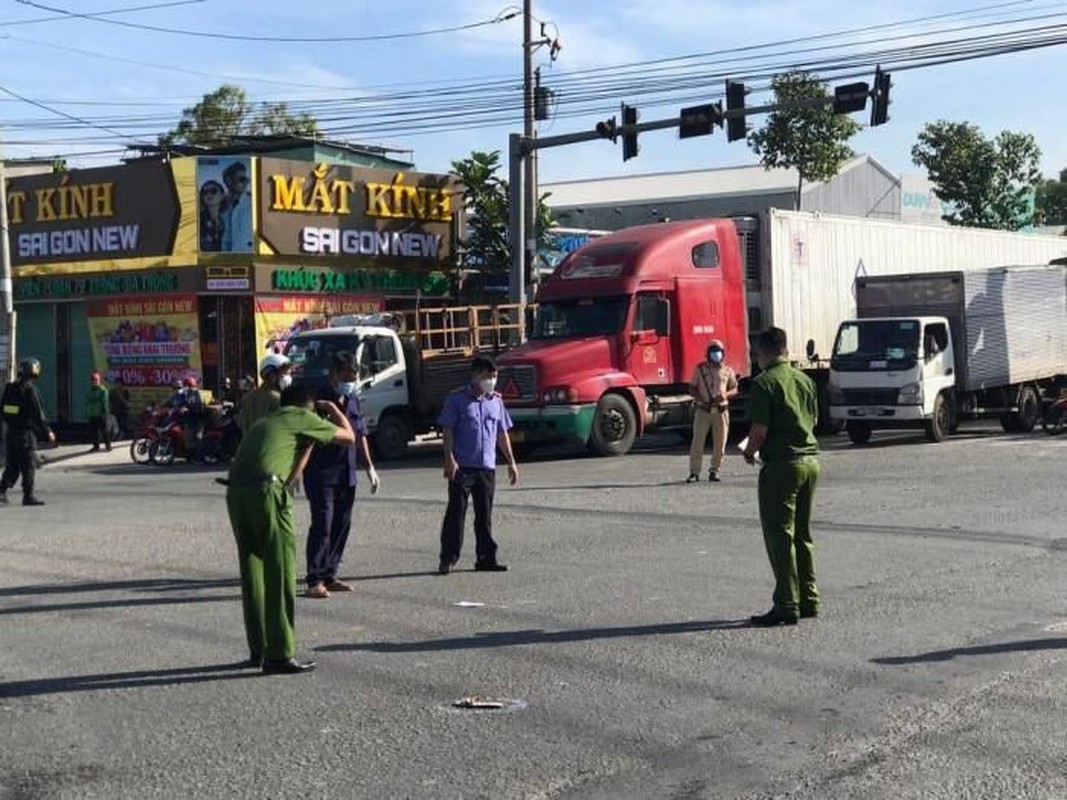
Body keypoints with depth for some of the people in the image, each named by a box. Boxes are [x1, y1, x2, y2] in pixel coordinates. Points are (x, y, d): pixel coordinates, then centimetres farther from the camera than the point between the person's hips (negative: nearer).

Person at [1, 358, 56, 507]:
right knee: (29, 464, 0)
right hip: (26, 432, -7)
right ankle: (28, 495, 1)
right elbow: (37, 412, -17)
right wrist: (47, 431, -11)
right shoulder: (29, 389, -15)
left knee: (12, 463, 15)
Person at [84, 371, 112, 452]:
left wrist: (105, 412, -16)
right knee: (94, 431, 8)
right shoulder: (90, 390, 17)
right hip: (92, 415, 7)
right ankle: (96, 446, 15)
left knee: (104, 430, -4)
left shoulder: (102, 390, -6)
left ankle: (108, 445, 3)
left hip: (100, 414, -7)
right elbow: (87, 402, 22)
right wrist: (87, 412, 18)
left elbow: (105, 402, -11)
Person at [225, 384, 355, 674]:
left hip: (235, 491, 7)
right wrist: (333, 410, 37)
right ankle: (280, 655, -2)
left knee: (253, 571, 16)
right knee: (280, 571, -2)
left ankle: (258, 650, 23)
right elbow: (348, 437, 20)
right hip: (265, 490, -7)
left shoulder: (265, 422, 32)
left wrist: (308, 442, 36)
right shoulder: (302, 418, 12)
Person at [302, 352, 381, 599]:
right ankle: (315, 580, -6)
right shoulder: (319, 400, -11)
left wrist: (369, 467, 20)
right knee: (322, 526, -10)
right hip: (322, 474, -7)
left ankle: (329, 576, 18)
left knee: (342, 525, 9)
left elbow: (359, 434, 21)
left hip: (347, 474, 7)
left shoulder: (353, 400, 12)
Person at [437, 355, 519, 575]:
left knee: (485, 515, 9)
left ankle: (486, 558, 15)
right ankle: (448, 558, 1)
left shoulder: (496, 401, 12)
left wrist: (511, 462, 15)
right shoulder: (457, 399, -3)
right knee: (456, 513, -4)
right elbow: (448, 431, -5)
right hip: (462, 466, -5)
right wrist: (449, 459, -14)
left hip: (487, 466, 5)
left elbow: (502, 433, 18)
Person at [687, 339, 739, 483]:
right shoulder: (700, 369, 4)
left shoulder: (727, 371, 7)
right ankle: (694, 472, 0)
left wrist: (726, 394, -12)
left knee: (720, 442, 3)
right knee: (698, 440, -4)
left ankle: (715, 470, 15)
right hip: (703, 410, -1)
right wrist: (700, 398, -13)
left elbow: (734, 389, 10)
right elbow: (692, 388, 4)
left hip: (721, 410, 2)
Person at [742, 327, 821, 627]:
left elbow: (760, 430, -16)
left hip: (781, 464, -7)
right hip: (810, 459, 7)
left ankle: (787, 605, -1)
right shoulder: (805, 380, 9)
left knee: (779, 536, -1)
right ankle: (809, 600, 20)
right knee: (802, 533, 16)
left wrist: (749, 451, 2)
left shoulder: (764, 383, -13)